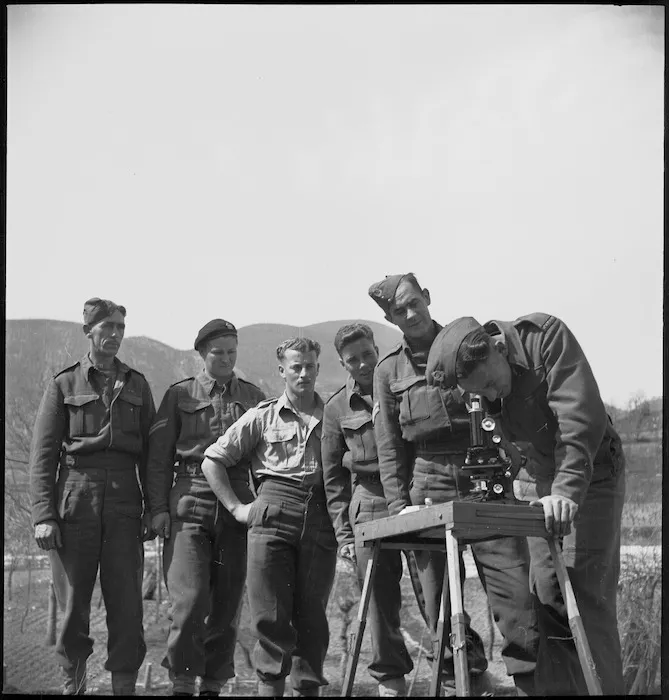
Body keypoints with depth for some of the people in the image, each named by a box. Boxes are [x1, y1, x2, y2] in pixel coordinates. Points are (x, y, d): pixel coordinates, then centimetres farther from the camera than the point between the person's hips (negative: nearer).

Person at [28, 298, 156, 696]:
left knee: (127, 602, -3)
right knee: (74, 600, 3)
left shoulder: (136, 385, 13)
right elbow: (43, 454, 1)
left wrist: (152, 508, 4)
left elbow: (150, 451, 12)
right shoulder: (64, 385, 6)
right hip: (75, 496, -1)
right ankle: (74, 683, 16)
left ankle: (125, 685, 2)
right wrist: (44, 514, -8)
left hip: (123, 502, 2)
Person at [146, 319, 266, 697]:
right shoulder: (180, 395, 8)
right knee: (190, 598, -12)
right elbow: (159, 456, 6)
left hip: (238, 506, 2)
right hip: (190, 505, -2)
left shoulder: (253, 396, 14)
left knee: (228, 602, 3)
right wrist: (159, 507, -3)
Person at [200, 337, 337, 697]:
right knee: (271, 614, -6)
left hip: (321, 519, 1)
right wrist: (236, 507, 6)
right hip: (272, 516, -1)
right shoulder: (263, 417, 11)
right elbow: (213, 460, 13)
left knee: (312, 615, 2)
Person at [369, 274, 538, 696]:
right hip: (428, 487, 2)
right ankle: (464, 680, 10)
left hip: (484, 481, -2)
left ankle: (532, 683, -5)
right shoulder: (389, 371, 12)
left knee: (514, 589, -10)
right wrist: (400, 505, -1)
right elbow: (389, 447, 10)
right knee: (441, 603, 0)